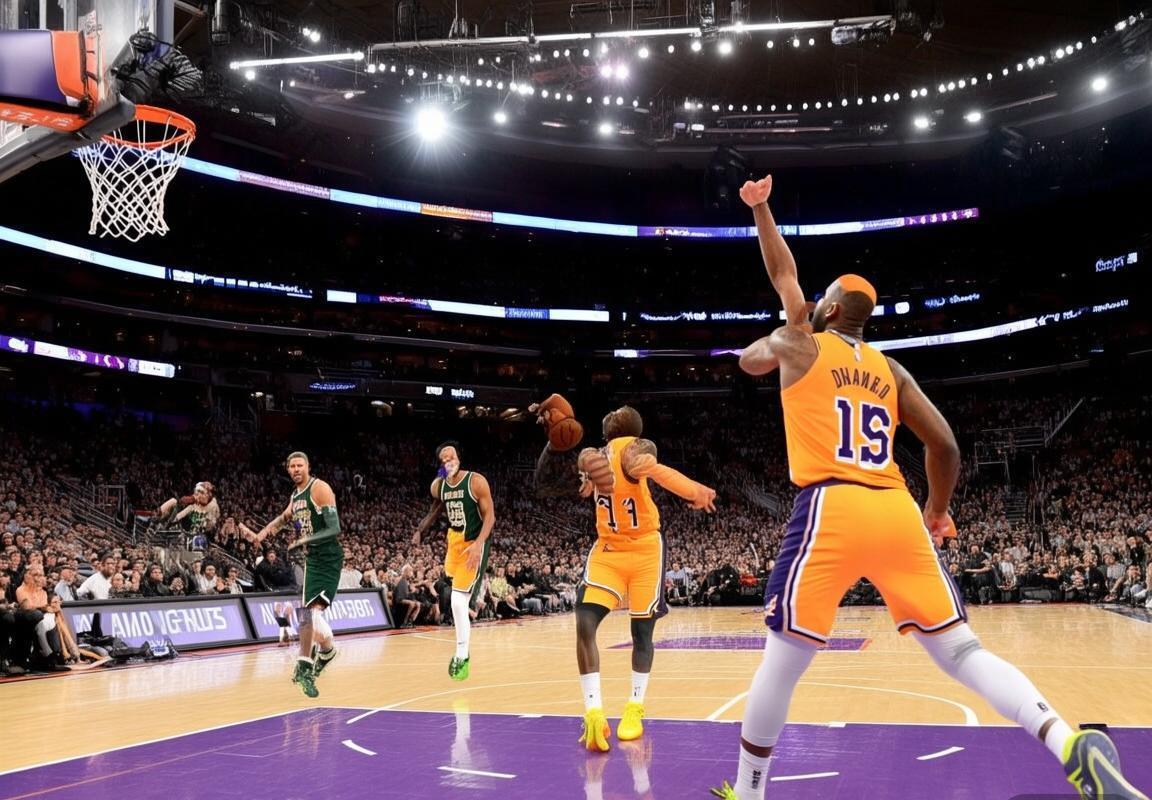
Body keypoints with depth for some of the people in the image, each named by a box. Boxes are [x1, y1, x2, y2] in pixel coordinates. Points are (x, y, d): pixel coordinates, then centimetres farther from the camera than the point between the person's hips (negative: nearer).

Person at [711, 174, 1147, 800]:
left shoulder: (799, 342, 11)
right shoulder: (890, 369, 20)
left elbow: (750, 360, 34)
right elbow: (944, 446, 15)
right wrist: (938, 514, 31)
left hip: (830, 509, -4)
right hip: (896, 512, 4)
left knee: (782, 662, 5)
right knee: (961, 652, 5)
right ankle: (1074, 748, -13)